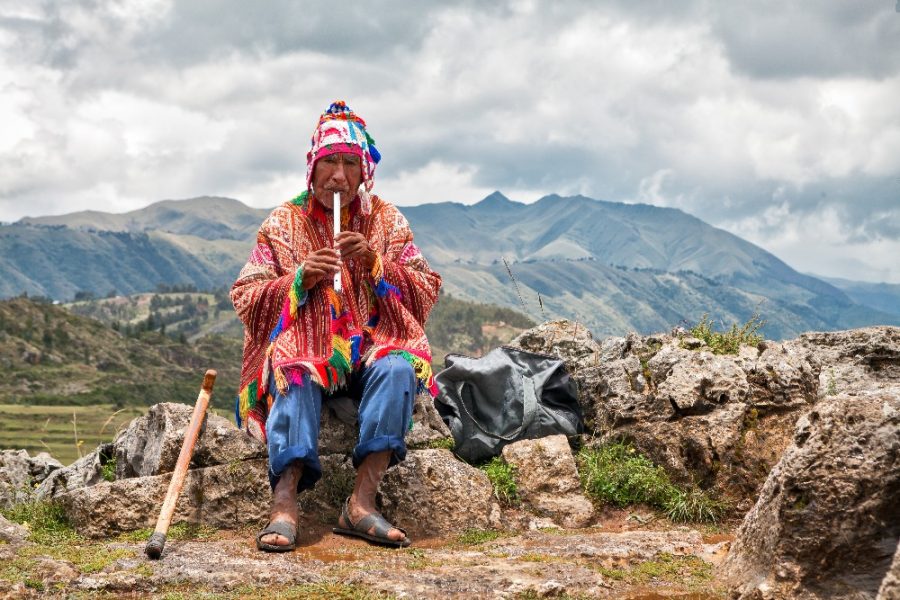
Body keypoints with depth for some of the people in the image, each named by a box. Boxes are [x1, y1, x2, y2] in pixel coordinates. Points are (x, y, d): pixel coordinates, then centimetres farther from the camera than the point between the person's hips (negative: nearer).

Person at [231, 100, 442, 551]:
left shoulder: (387, 220, 10)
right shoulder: (283, 223, 7)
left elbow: (427, 291, 4)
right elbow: (245, 297, 2)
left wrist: (375, 263, -12)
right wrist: (299, 280, -15)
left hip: (372, 348, 1)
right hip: (305, 348, -1)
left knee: (398, 368, -32)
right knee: (294, 374, -35)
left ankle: (362, 500, -38)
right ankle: (284, 503, -47)